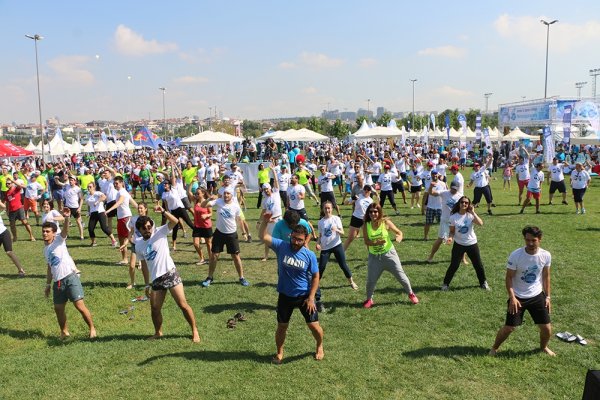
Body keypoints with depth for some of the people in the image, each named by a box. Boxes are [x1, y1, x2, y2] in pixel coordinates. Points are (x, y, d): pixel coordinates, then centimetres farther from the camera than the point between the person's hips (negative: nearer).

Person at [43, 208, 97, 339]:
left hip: (70, 277, -7)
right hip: (57, 282, 7)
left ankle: (92, 328, 5)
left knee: (80, 305, -9)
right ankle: (64, 332, 28)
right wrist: (48, 284, 24)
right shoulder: (46, 250, 19)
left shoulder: (59, 240, 0)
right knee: (58, 309, 10)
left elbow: (65, 230, -22)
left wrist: (66, 218, -41)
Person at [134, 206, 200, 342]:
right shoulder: (138, 245, 10)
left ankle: (195, 331, 8)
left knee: (183, 304, -6)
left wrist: (163, 211, -34)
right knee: (155, 308, 7)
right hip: (156, 279, 5)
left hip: (170, 274, -5)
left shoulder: (160, 232, -3)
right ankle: (158, 332, 32)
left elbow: (175, 221, -19)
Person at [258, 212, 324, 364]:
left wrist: (311, 297, -10)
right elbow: (263, 236, -17)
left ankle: (320, 347, 38)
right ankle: (279, 352, 38)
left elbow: (316, 277, -6)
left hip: (304, 296, -1)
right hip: (285, 296, 1)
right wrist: (265, 221, -34)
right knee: (282, 326, 13)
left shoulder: (310, 255, -13)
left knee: (313, 325, 7)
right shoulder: (281, 246, -11)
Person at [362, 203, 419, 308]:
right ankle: (369, 299, 28)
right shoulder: (366, 225, -11)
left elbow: (399, 232, -7)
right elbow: (366, 241, -12)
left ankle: (411, 294, 30)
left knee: (401, 276, 7)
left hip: (389, 254, -1)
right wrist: (376, 243, -31)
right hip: (374, 256, 1)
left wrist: (399, 238, -31)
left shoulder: (386, 222, -15)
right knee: (371, 280, 3)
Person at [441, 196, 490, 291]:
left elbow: (480, 223, -26)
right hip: (459, 244, -1)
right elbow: (452, 231, -1)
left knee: (478, 264, 10)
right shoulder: (453, 217, -8)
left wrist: (473, 212, -23)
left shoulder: (470, 215, -8)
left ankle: (483, 283, 32)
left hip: (472, 243, 1)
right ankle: (446, 283, 13)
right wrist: (450, 237, -21)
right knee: (454, 265, -3)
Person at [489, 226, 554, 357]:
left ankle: (544, 347, 38)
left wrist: (547, 296, 6)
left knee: (546, 328, 6)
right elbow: (509, 278, -12)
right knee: (509, 327, -1)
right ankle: (494, 348, 23)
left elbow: (546, 276, 5)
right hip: (518, 297, -3)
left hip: (537, 296, 3)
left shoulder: (546, 255, -10)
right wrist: (512, 298, -18)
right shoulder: (515, 256, -21)